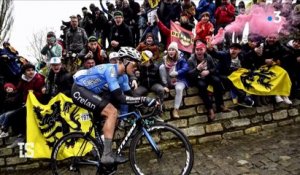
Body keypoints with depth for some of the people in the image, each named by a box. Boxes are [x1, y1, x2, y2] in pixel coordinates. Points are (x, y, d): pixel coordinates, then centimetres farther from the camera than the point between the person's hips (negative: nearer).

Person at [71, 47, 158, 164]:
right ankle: (106, 155, -14)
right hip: (79, 90, -9)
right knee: (112, 112, -20)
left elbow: (128, 95, 6)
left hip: (90, 91, 9)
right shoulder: (110, 70, -26)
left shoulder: (123, 76, 1)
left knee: (113, 115, 6)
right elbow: (119, 98, -32)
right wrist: (142, 99, -33)